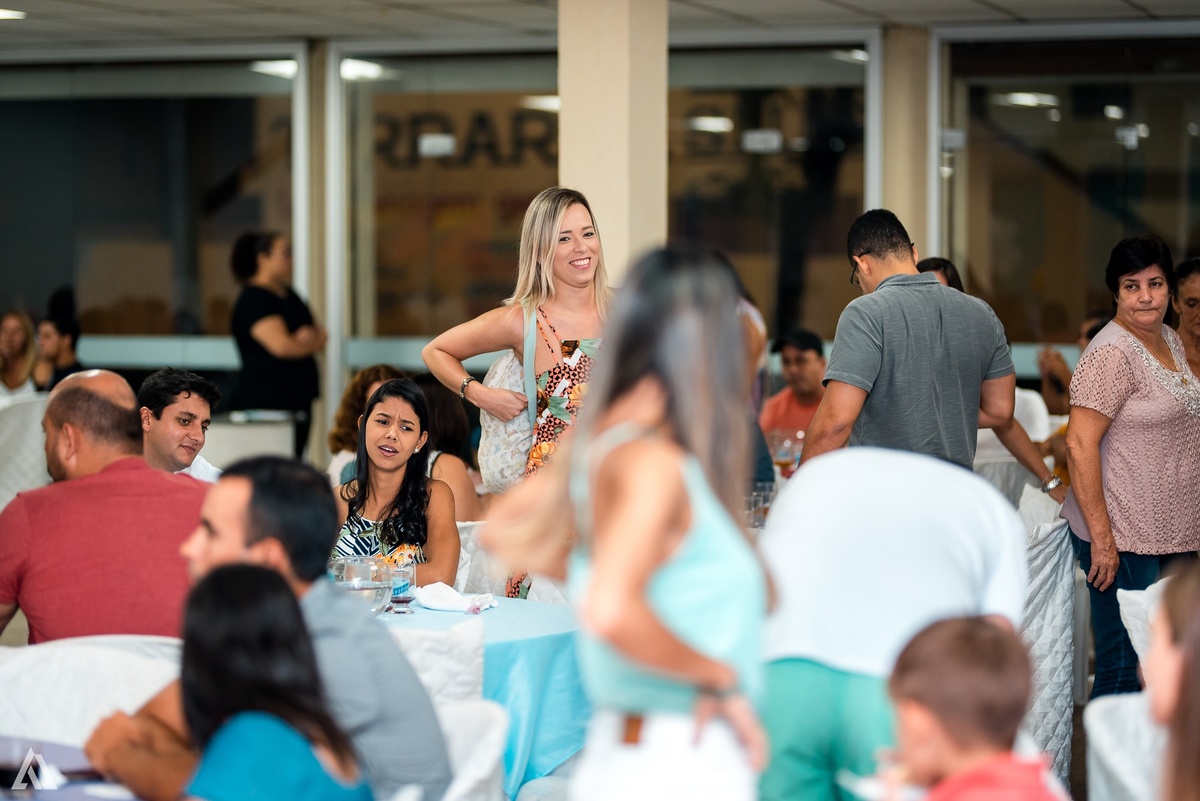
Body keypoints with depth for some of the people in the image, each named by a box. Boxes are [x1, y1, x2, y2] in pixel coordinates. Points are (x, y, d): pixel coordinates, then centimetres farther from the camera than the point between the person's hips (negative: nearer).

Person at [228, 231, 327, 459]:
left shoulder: (288, 294, 17)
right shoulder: (253, 300, -11)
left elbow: (321, 336, 17)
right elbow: (280, 346, -22)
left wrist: (312, 336, -8)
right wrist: (311, 343, -2)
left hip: (297, 399, 9)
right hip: (265, 402, -9)